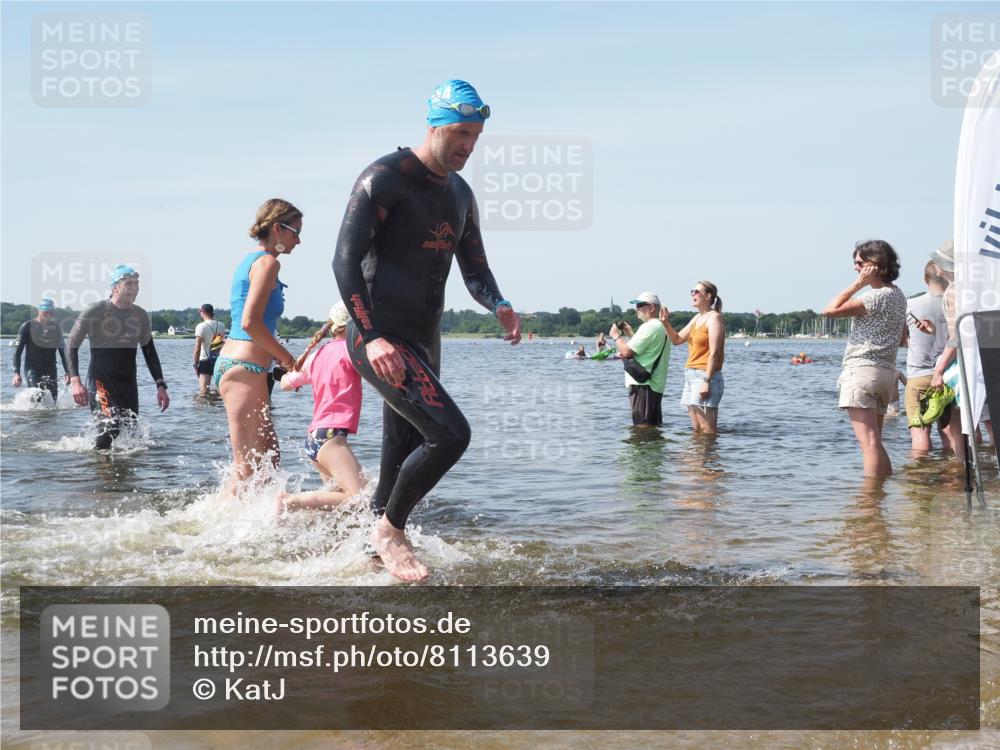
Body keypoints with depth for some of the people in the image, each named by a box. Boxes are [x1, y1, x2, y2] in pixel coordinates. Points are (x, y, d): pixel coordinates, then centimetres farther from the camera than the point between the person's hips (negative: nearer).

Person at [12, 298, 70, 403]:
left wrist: (67, 371, 11)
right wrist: (16, 373, -12)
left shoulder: (56, 327, 10)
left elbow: (63, 351, 16)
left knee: (53, 401, -3)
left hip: (50, 370, 4)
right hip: (32, 369, -4)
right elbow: (18, 351, -4)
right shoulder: (27, 326, -3)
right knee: (38, 398, -20)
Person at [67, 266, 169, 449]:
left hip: (129, 384, 6)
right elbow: (71, 345, -6)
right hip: (100, 381, -5)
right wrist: (75, 381, -19)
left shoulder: (140, 315, 8)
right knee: (110, 428, -23)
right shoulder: (95, 312, -8)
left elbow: (149, 351, 17)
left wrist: (161, 385, 8)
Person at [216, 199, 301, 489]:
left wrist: (279, 356, 14)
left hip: (230, 362, 10)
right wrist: (287, 359, -10)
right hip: (246, 369, -10)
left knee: (269, 455, 16)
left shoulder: (249, 260, 19)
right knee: (248, 465, -7)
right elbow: (250, 322, -20)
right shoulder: (267, 262, -10)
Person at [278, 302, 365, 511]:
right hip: (331, 434, -9)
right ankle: (290, 502, -22)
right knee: (360, 499, -19)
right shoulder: (349, 347, -2)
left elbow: (286, 383, 32)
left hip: (314, 435, 9)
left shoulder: (317, 354, 18)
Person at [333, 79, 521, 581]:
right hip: (381, 341, -8)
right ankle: (391, 529, -1)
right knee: (450, 434, -21)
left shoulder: (461, 195, 16)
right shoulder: (386, 178, -10)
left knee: (404, 462, 12)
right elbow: (345, 260, -16)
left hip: (424, 345, 8)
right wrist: (371, 337, -27)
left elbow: (475, 270, 20)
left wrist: (499, 306, -3)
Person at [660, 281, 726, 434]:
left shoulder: (714, 317, -8)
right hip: (691, 375, 9)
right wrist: (666, 323, 0)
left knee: (707, 430, -12)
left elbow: (714, 353, -15)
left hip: (705, 375, -9)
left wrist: (706, 381, -22)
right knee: (696, 429, 9)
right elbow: (677, 339, 18)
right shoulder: (697, 318, 18)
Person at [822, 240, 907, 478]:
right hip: (886, 371, 10)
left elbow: (831, 310, -18)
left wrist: (858, 284, -13)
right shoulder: (897, 294, 15)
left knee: (869, 443, -12)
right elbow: (902, 339, 23)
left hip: (861, 371, -10)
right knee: (875, 443, 14)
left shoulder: (878, 296, -15)